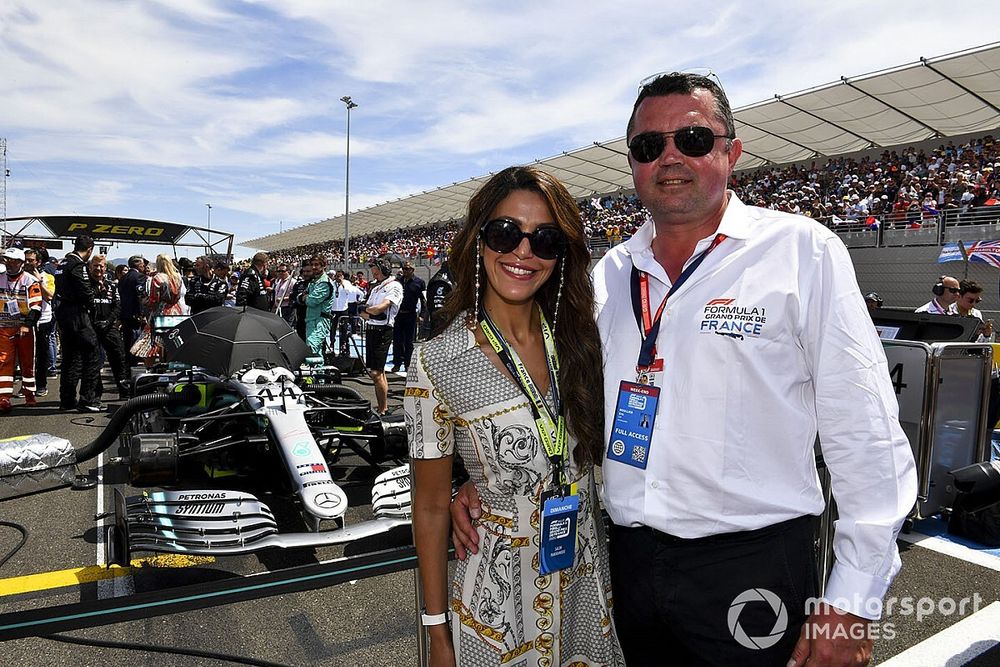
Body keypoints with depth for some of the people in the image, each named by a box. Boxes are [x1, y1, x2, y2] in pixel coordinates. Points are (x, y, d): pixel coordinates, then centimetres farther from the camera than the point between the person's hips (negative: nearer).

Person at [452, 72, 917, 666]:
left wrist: (853, 602, -10)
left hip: (751, 571, -4)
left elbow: (866, 437, -9)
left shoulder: (803, 251, -8)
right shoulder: (610, 273, 6)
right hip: (627, 560, 4)